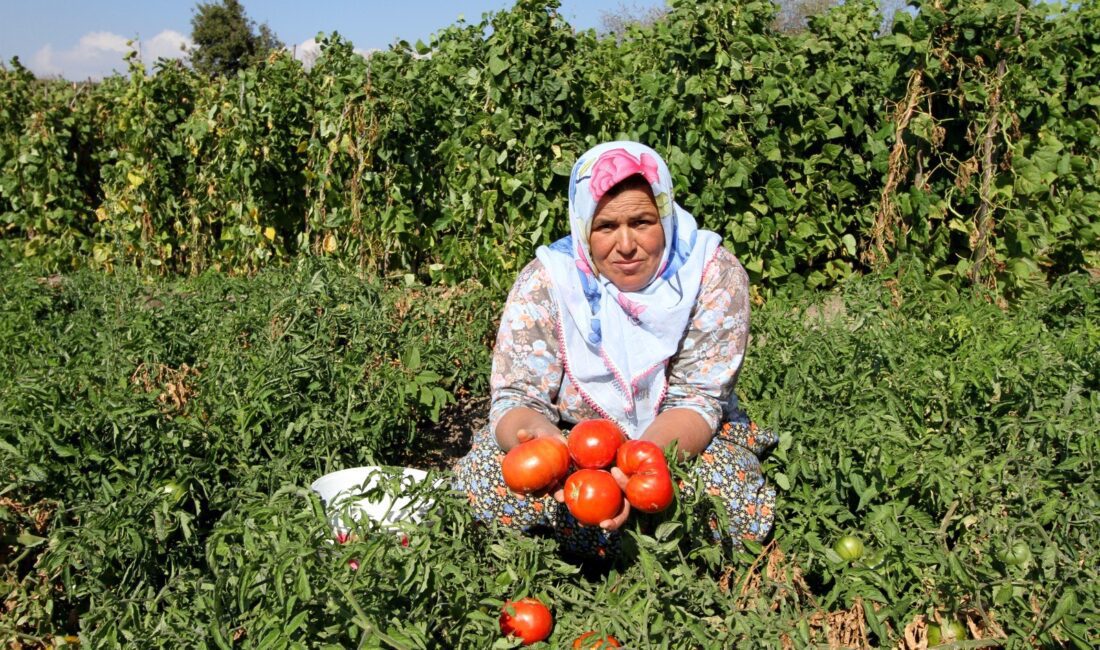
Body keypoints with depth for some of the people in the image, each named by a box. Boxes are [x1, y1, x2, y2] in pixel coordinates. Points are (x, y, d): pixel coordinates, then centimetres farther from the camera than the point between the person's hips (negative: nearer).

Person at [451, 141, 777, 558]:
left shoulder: (713, 275, -15)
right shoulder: (545, 282, -13)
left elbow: (697, 400, -19)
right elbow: (517, 397, -16)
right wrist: (538, 436, -43)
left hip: (676, 444, 0)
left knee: (743, 507, -31)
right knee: (481, 474, -27)